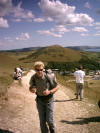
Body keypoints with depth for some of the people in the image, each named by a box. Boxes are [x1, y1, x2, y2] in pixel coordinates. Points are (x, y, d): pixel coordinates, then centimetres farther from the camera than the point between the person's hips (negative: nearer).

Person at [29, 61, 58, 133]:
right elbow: (30, 87, 4)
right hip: (40, 100, 2)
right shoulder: (33, 78, -15)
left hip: (49, 99, -2)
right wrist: (32, 90, -21)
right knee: (42, 120, 4)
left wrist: (49, 92, -30)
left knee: (49, 120, -2)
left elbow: (57, 87, -11)